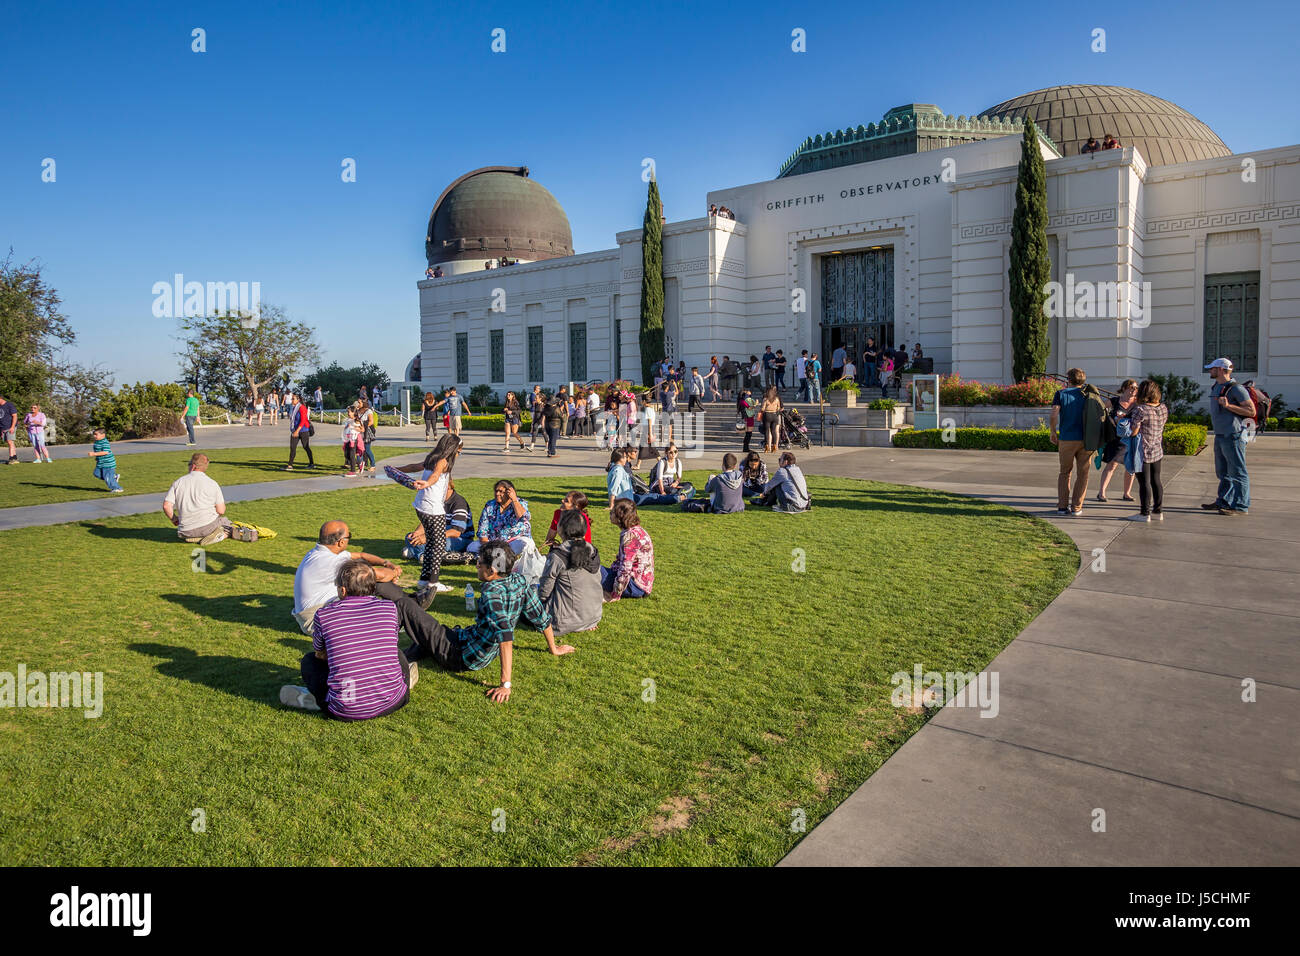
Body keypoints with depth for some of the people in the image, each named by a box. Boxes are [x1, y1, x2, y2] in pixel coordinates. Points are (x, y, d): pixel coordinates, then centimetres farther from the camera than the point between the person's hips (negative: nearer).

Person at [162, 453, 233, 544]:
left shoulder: (178, 482, 5)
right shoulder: (212, 484, -2)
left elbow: (166, 506, -3)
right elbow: (221, 511, -4)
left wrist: (173, 519, 17)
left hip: (186, 532, 3)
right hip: (208, 526, -3)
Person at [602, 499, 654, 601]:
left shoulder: (630, 536, -20)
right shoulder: (637, 530, 11)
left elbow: (625, 569, -23)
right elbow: (622, 559, 18)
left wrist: (615, 595, -18)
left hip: (637, 586, -10)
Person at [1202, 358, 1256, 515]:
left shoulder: (1235, 388, -13)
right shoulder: (1215, 387, 15)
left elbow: (1251, 411, -16)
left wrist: (1228, 405, -26)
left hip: (1233, 436, -9)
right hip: (1220, 436, 9)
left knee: (1237, 473, -5)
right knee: (1223, 472, 16)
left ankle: (1241, 506, 0)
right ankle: (1223, 502, 25)